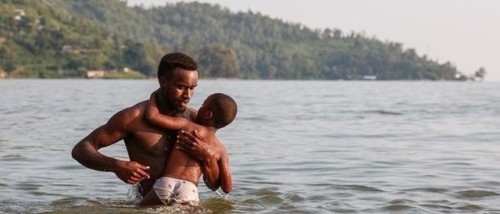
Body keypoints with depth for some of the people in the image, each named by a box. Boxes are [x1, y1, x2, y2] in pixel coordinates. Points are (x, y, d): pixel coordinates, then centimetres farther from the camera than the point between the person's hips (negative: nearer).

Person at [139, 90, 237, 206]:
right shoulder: (221, 150, 13)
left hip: (165, 184, -1)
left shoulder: (186, 125, 7)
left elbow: (152, 115, 2)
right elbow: (227, 188, 13)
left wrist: (153, 97, 23)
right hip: (189, 192, 1)